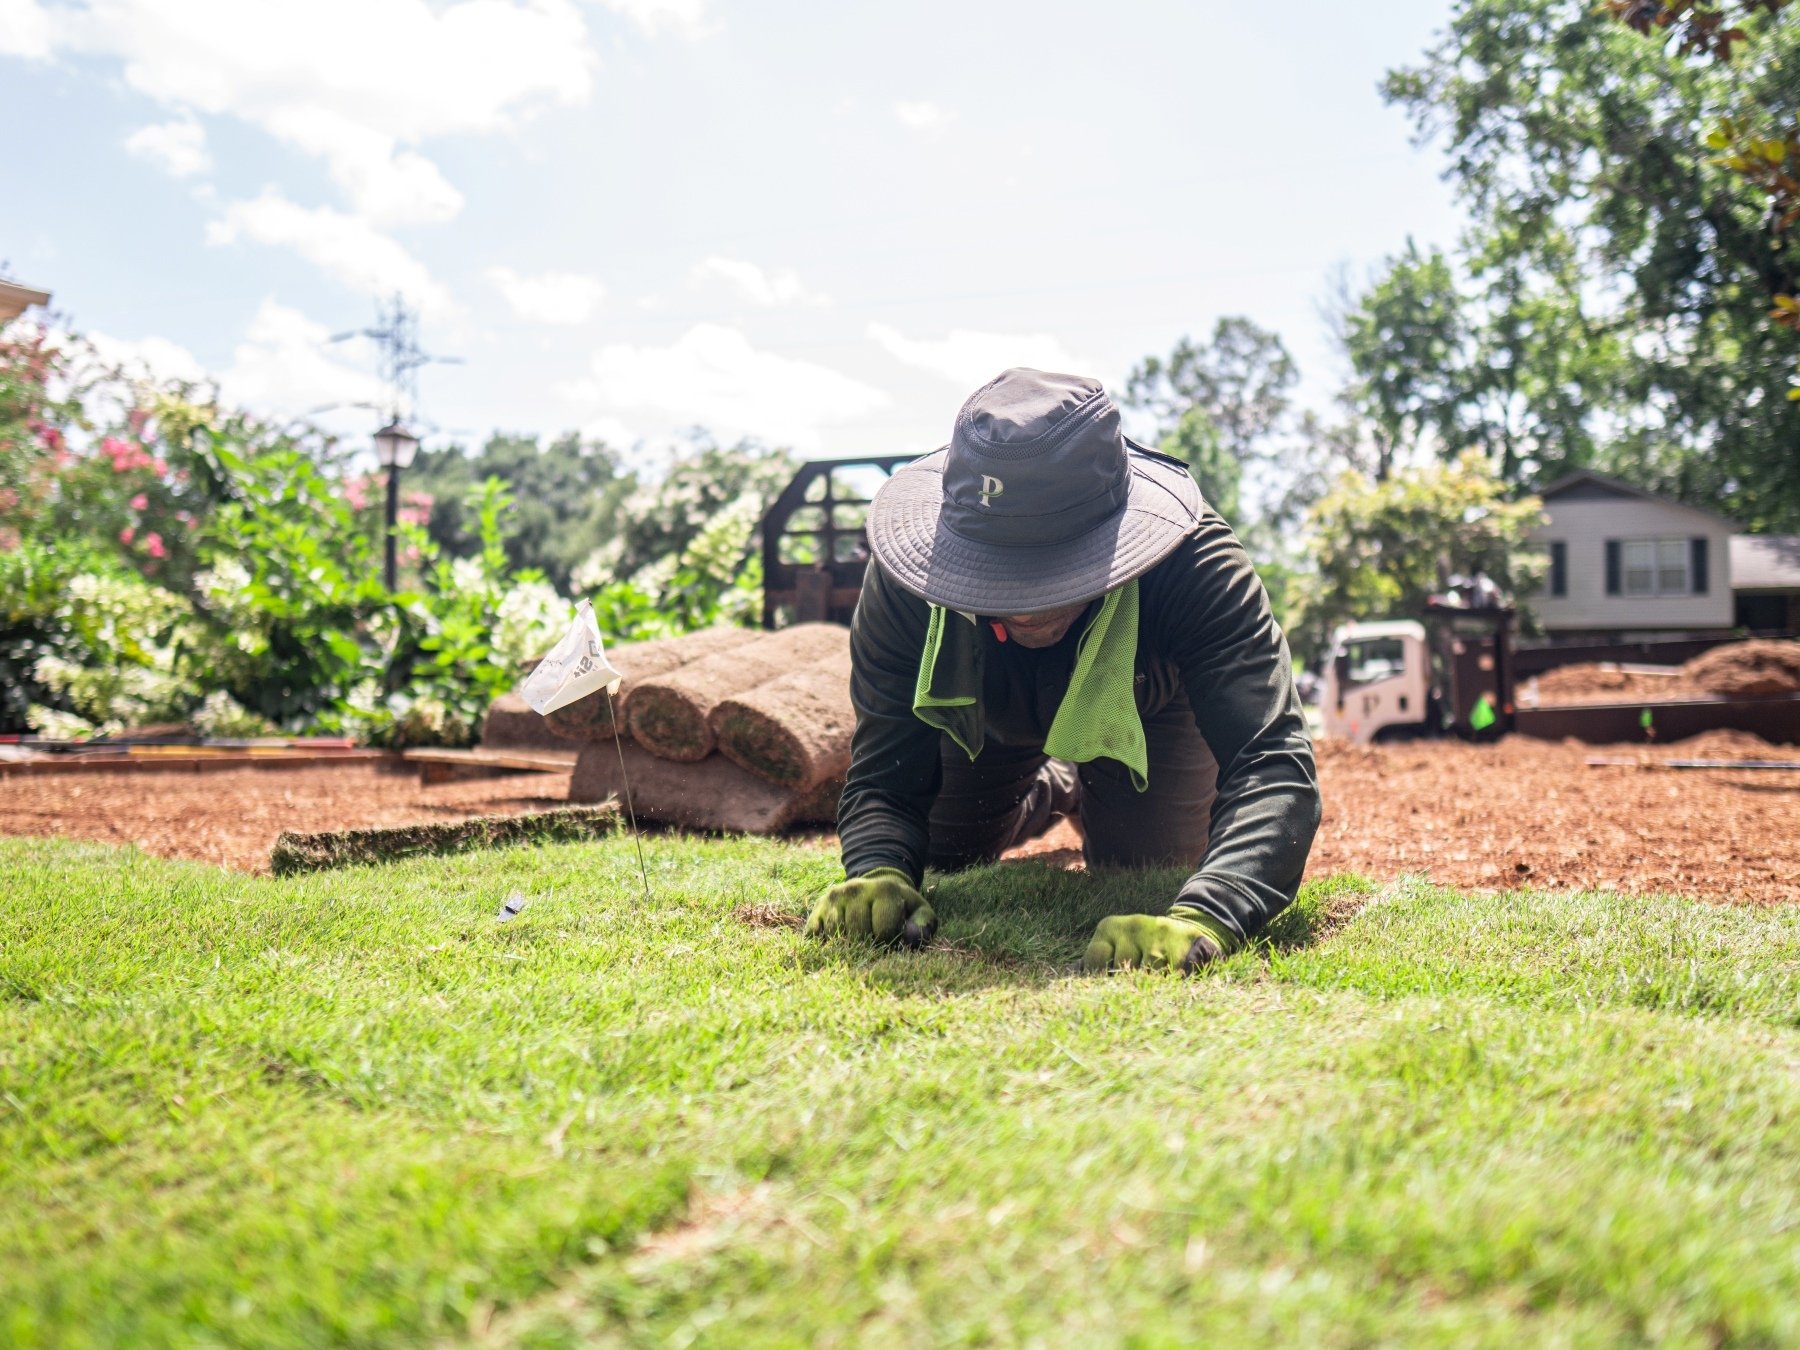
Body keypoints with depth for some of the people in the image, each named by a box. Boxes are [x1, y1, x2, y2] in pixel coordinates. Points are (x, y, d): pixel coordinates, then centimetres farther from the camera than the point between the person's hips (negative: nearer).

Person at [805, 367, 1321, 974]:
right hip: (989, 713, 1)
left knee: (1147, 885, -1)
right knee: (929, 870, 9)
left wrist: (1201, 918, -74)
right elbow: (883, 775, -35)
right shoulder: (902, 585, -41)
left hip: (1148, 706, -1)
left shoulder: (1195, 564, -46)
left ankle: (1098, 792, 34)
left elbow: (1275, 765, -55)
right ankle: (1056, 792, 41)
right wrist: (879, 872, -59)